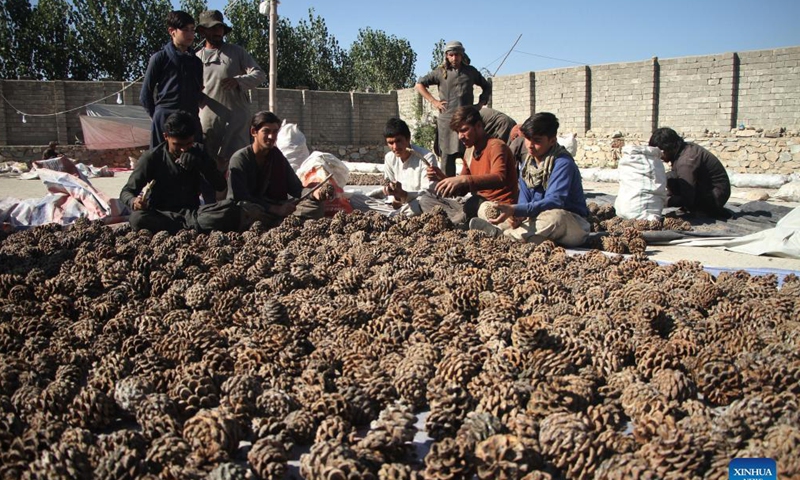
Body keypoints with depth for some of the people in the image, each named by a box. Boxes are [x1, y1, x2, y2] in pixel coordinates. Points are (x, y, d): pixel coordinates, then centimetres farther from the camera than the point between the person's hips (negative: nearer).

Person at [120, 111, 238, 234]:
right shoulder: (151, 157, -3)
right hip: (160, 215, -1)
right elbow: (126, 192, -3)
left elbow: (220, 185, -2)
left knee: (229, 210, -27)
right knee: (138, 218, -37)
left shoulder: (198, 153, 6)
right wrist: (134, 202, -28)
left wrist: (199, 164, -18)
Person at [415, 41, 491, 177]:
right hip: (446, 119, -1)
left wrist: (481, 103, 12)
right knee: (447, 155, -1)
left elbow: (487, 87, 27)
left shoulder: (471, 71, 14)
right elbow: (419, 84, 10)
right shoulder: (441, 72, 9)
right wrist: (433, 101, 2)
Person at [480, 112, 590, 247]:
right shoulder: (527, 165, 5)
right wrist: (518, 216, -22)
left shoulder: (563, 163, -18)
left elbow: (554, 202, -29)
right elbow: (524, 199, 3)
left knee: (555, 217, -42)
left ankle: (500, 234, -35)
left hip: (573, 226, -6)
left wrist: (515, 210, -41)